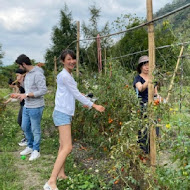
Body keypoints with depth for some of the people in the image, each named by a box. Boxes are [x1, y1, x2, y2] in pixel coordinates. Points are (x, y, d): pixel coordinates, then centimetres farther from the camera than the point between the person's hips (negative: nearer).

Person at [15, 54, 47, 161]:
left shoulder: (37, 74, -19)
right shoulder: (27, 74, 10)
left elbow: (43, 90, -24)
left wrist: (26, 95, -23)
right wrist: (21, 81, 1)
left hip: (35, 107, -9)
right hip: (26, 106, 9)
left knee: (35, 130, 4)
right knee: (25, 127, 19)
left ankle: (36, 151, 20)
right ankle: (30, 146, 37)